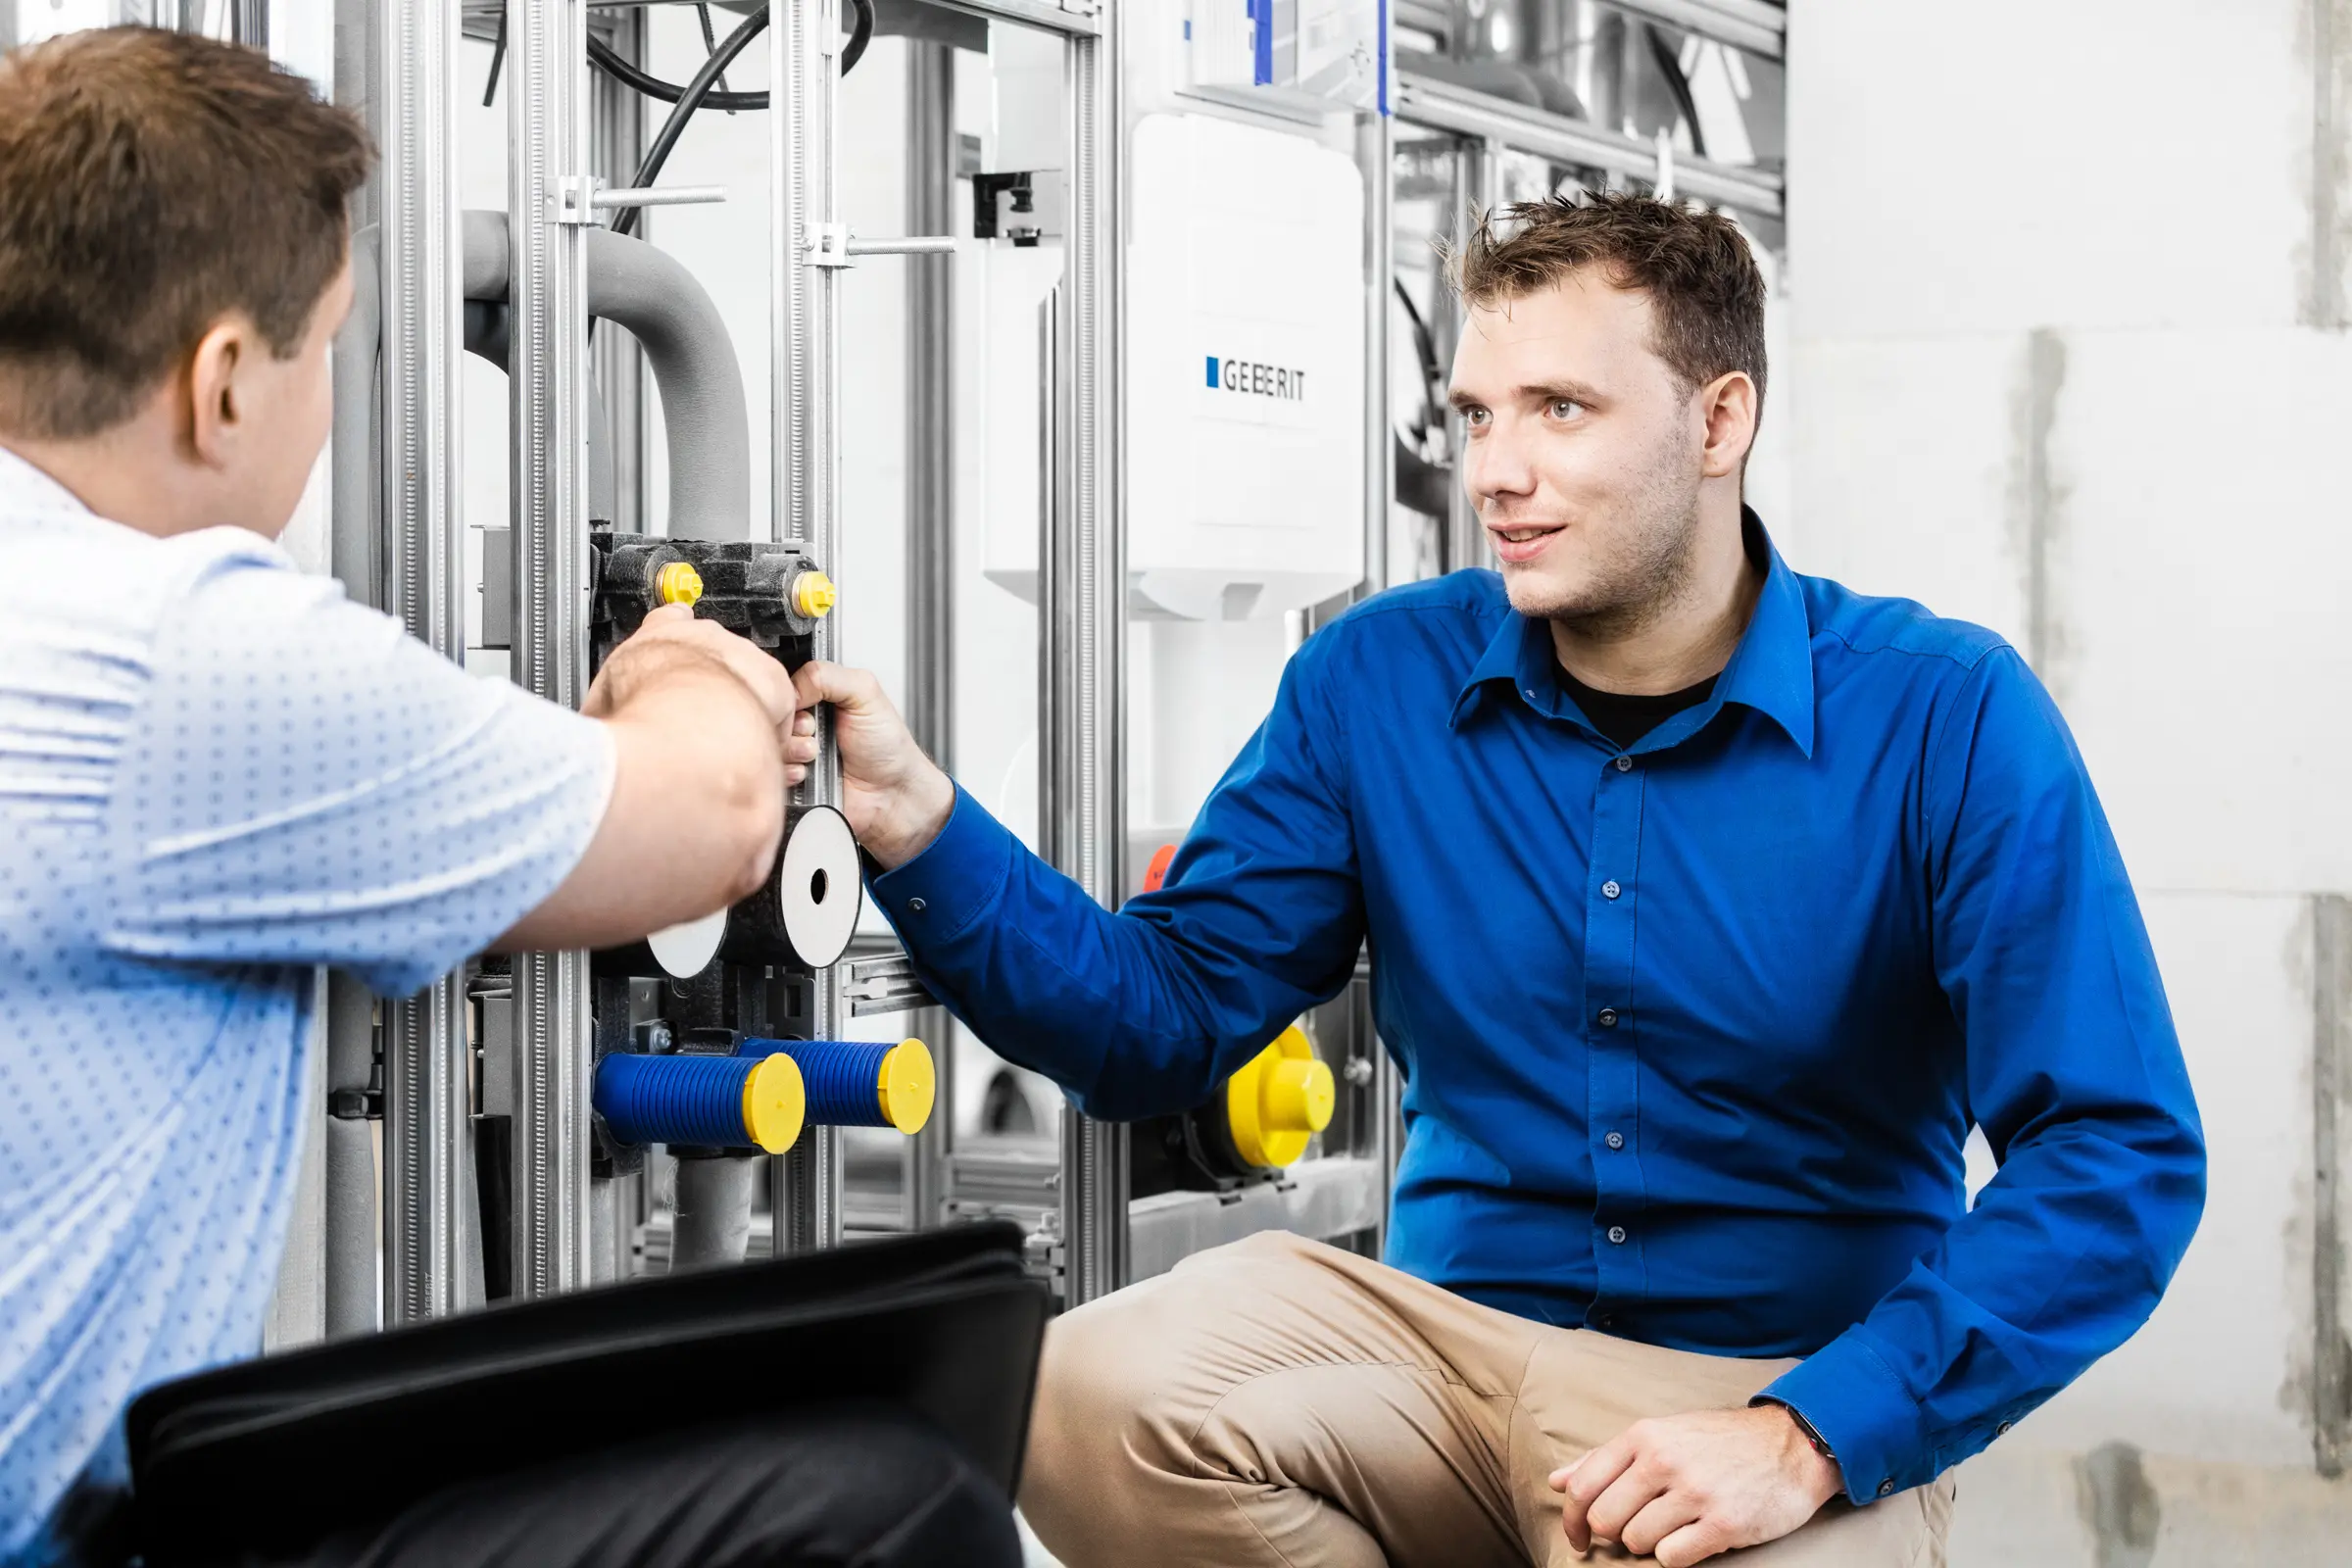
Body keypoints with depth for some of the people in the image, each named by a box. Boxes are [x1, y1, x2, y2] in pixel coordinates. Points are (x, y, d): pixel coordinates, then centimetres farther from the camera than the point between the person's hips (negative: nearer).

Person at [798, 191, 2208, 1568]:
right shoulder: (1380, 683, 4)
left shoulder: (1942, 719, -8)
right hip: (1450, 1343, 4)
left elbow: (2118, 1157, -13)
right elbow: (1170, 1012, 5)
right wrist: (919, 826, -12)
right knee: (1093, 1397, -24)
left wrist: (1805, 1440, -23)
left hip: (1797, 1393, -3)